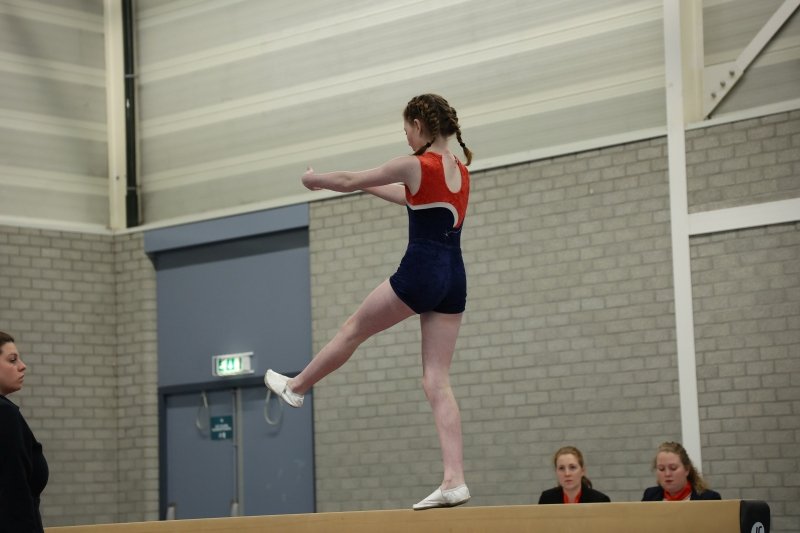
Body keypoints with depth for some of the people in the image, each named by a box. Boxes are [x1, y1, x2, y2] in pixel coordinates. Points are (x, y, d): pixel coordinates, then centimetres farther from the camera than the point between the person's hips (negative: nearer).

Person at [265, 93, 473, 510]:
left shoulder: (414, 165, -9)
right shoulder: (460, 170, 14)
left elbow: (350, 182, 3)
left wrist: (315, 178, 23)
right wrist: (365, 185, 40)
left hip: (420, 273, -7)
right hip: (453, 278, 7)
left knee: (353, 329, 18)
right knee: (437, 382, 3)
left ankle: (295, 387, 40)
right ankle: (454, 480, -6)